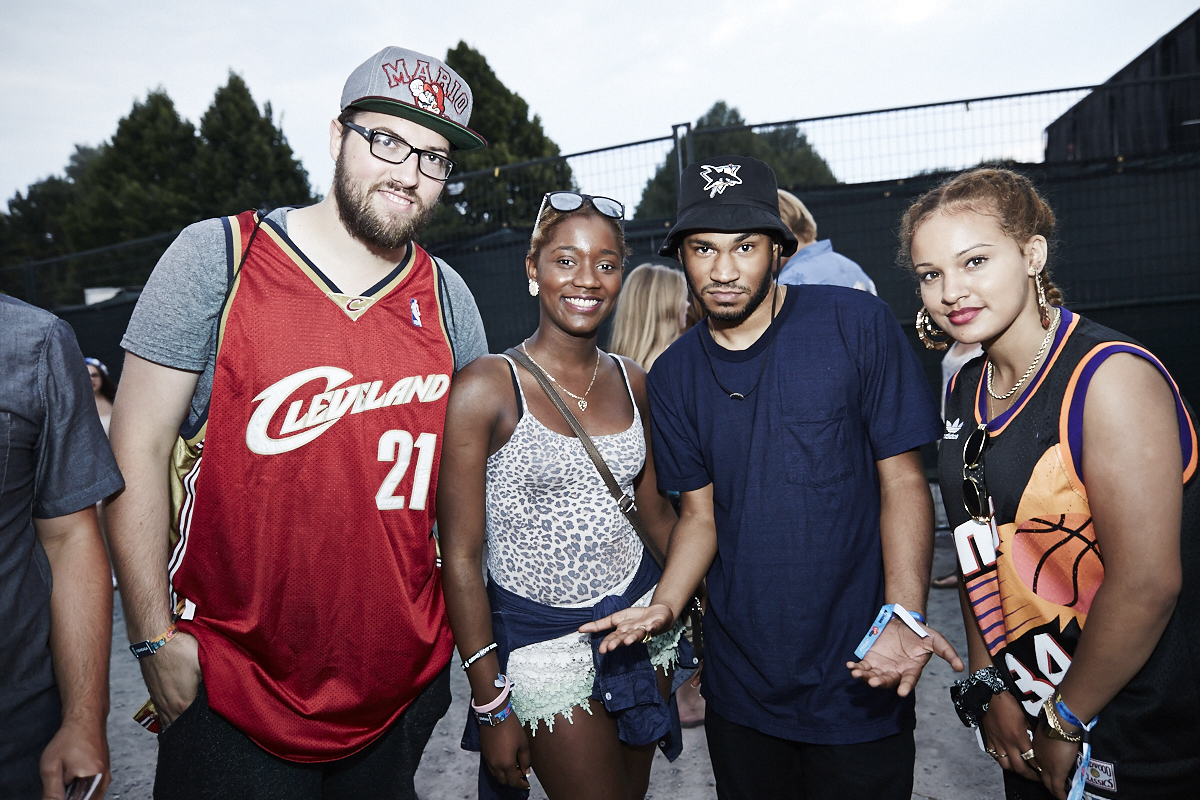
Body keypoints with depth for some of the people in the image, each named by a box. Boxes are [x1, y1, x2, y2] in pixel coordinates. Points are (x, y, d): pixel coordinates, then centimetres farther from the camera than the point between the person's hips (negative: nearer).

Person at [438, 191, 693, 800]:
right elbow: (459, 558, -14)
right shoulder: (486, 389, -16)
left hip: (642, 619, 5)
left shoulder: (631, 382, 1)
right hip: (544, 641, -5)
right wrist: (492, 704, -12)